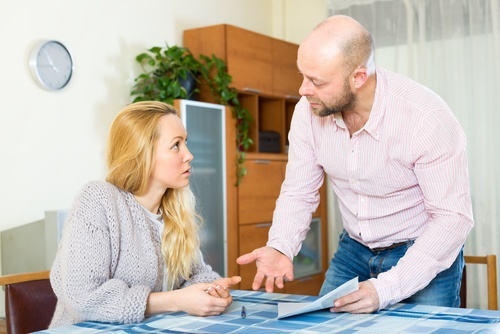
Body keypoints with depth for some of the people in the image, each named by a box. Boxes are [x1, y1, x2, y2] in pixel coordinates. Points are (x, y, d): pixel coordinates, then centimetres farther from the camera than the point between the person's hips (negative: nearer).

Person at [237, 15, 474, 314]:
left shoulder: (427, 117, -28)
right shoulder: (308, 111, -14)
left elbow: (453, 217, -25)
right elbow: (298, 193, -5)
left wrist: (386, 289, -33)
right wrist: (280, 248, -26)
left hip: (425, 252, -4)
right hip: (354, 249, 4)